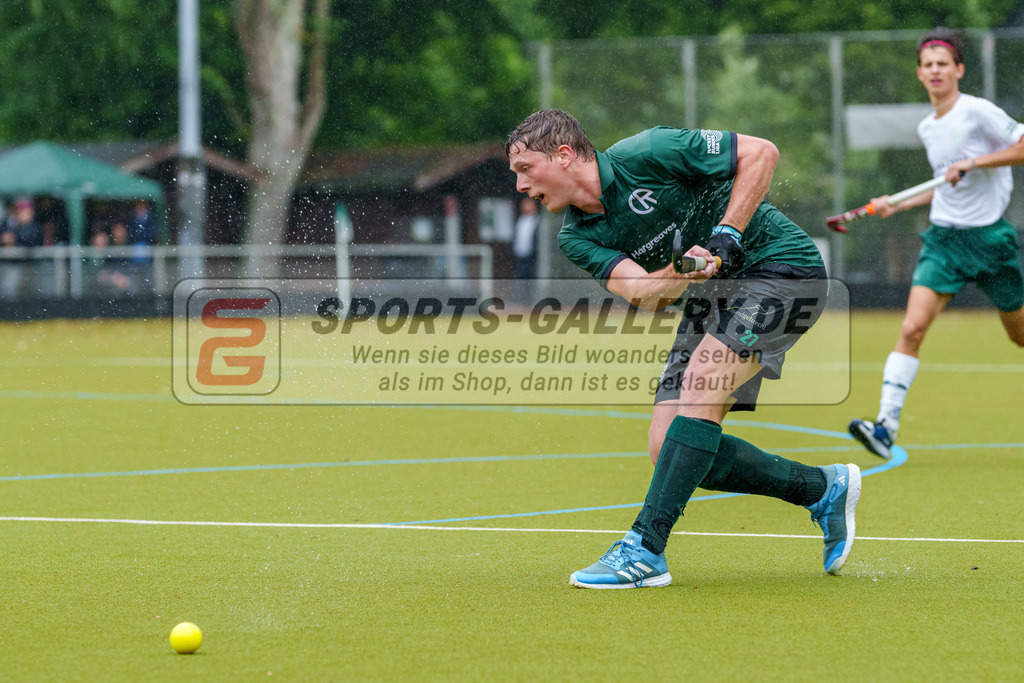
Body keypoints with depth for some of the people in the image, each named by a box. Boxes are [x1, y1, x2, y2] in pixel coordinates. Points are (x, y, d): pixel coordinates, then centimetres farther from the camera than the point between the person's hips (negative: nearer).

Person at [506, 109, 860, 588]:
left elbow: (761, 152, -16)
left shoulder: (644, 154, -18)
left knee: (700, 382, -28)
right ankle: (824, 488, 12)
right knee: (669, 449, -3)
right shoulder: (576, 237, -1)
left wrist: (727, 235, -23)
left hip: (780, 263, -8)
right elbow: (640, 293, -16)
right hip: (711, 297, 8)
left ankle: (645, 549, -29)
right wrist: (678, 274, -37)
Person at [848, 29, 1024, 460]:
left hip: (989, 236, -4)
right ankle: (886, 426, -20)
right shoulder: (927, 129, 10)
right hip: (943, 237, 4)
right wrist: (896, 205, 13)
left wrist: (972, 163, -20)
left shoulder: (978, 112, -10)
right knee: (912, 328, -15)